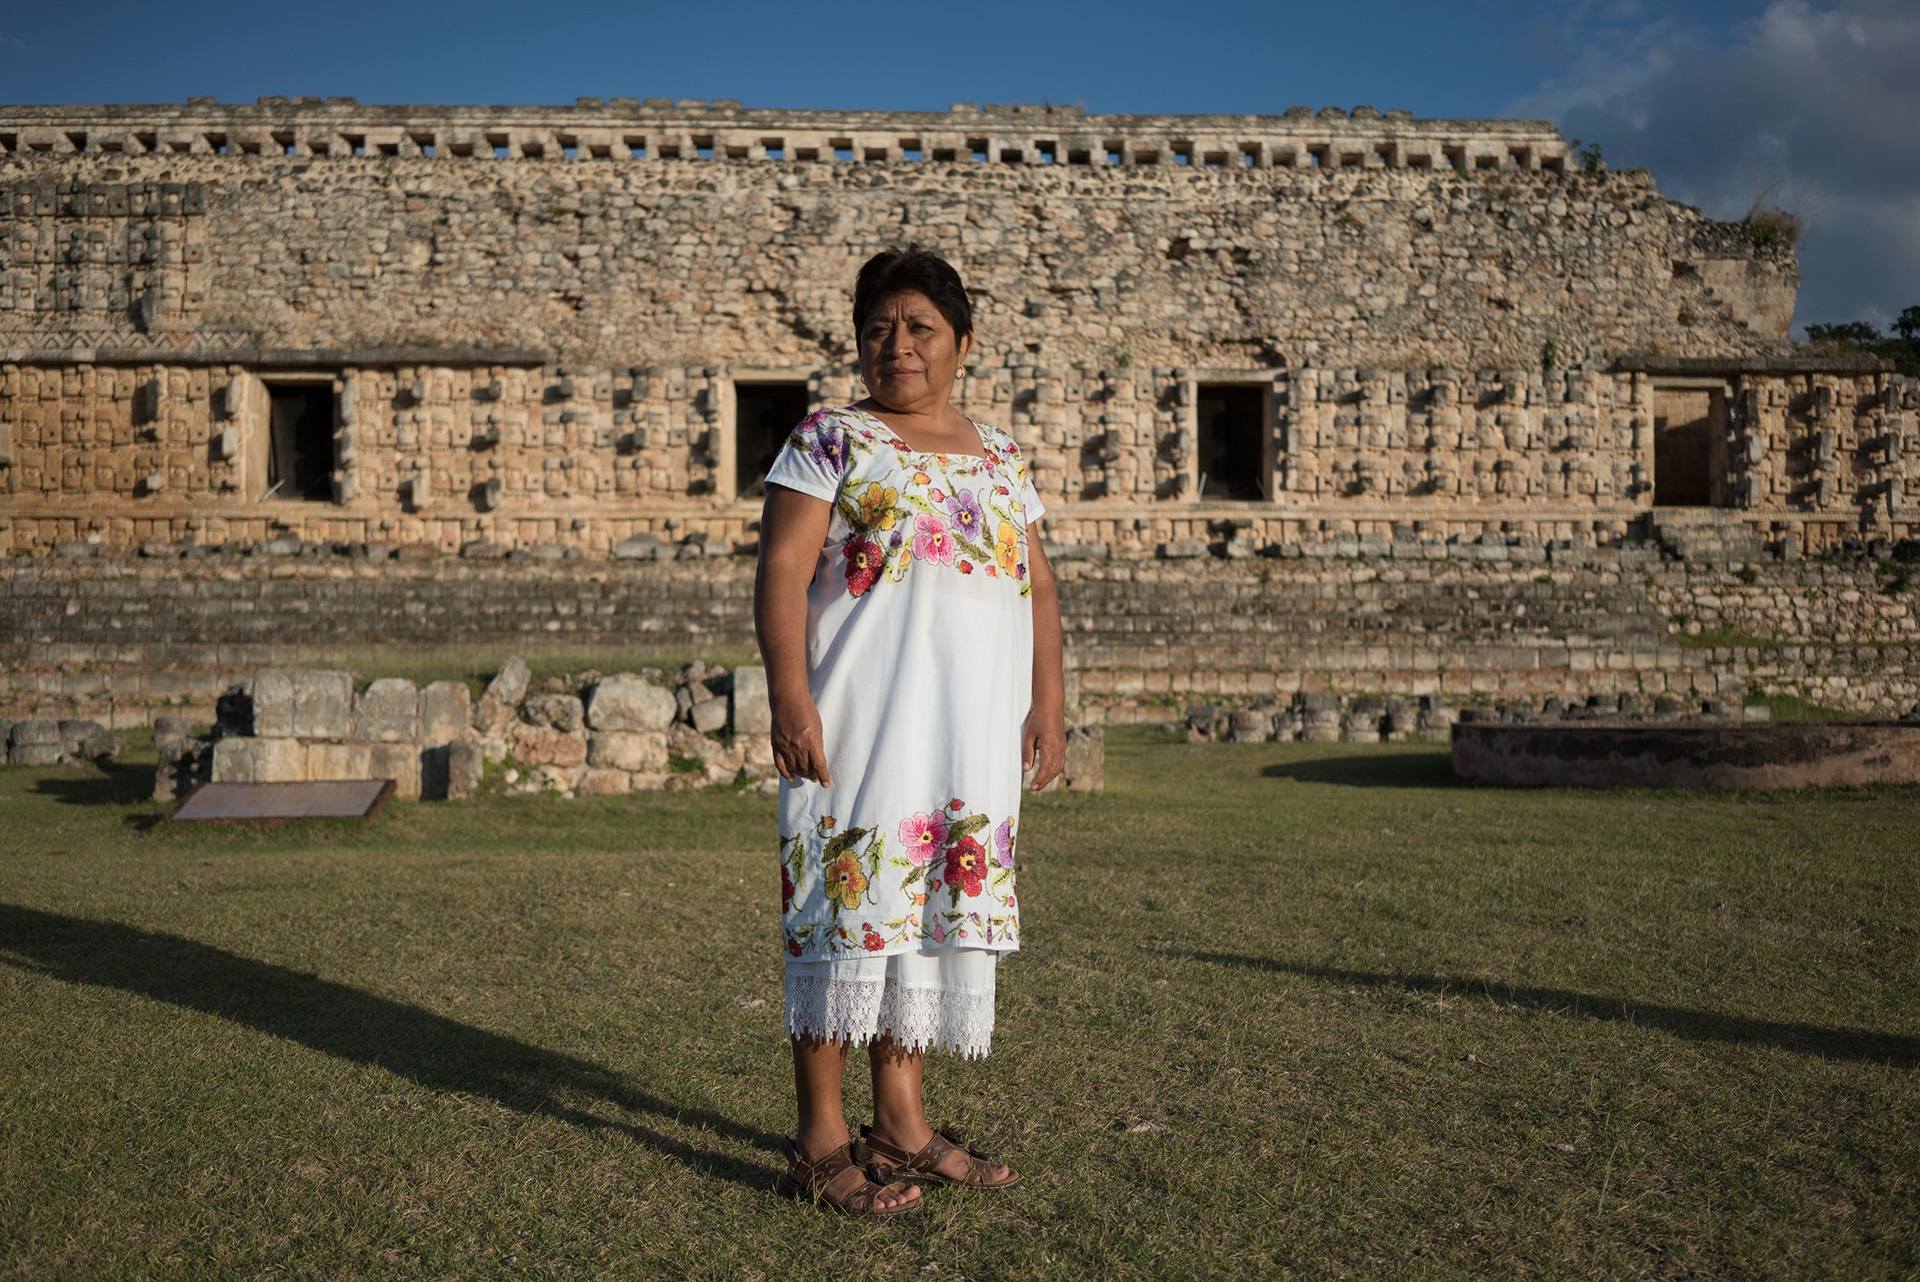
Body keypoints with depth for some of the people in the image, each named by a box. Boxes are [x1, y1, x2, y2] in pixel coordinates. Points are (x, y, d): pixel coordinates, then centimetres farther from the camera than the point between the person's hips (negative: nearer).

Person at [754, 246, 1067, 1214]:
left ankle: (901, 1121, 20)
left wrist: (1048, 700, 7)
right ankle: (820, 1140, 6)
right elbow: (781, 571, -7)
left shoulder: (1002, 459, 17)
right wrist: (788, 694, -18)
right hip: (863, 720, -5)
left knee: (939, 904, 9)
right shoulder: (831, 441, 2)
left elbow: (1038, 588, 17)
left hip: (974, 732, 6)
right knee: (851, 900, -5)